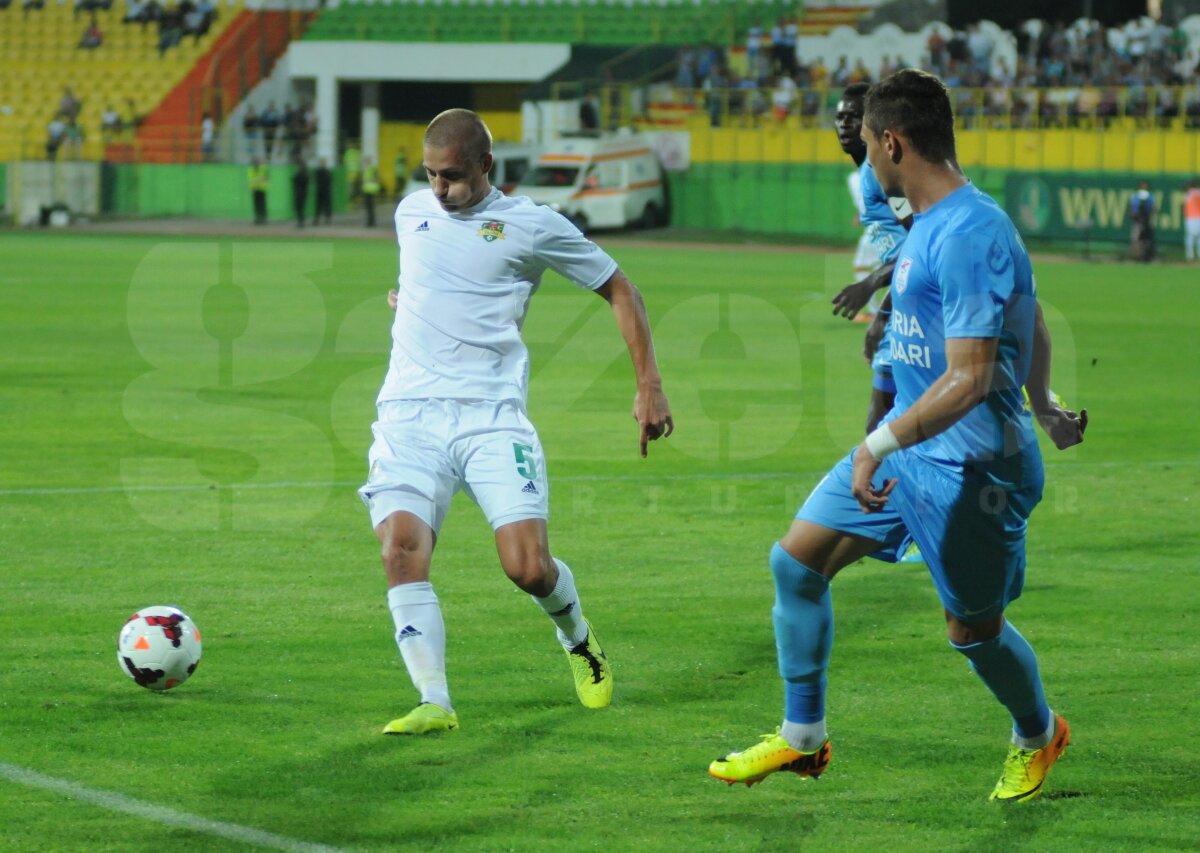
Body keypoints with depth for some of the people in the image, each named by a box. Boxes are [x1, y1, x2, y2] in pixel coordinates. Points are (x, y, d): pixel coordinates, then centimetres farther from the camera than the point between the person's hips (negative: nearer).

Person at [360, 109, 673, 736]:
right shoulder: (411, 212, 16)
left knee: (527, 567, -13)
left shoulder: (532, 226, 3)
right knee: (401, 548, -21)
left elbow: (618, 289, 12)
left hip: (492, 416, -3)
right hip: (410, 415, 3)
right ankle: (434, 703, -19)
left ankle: (578, 640, 22)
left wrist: (649, 386, 7)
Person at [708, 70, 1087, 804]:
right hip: (910, 444, 10)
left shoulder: (969, 235, -25)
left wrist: (880, 446, -27)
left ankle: (1038, 736, 36)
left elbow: (970, 377, -29)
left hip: (969, 466, -10)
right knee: (796, 561, 5)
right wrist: (1045, 407, 32)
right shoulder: (935, 221, 7)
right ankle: (802, 738, 16)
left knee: (974, 629, 7)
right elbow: (1032, 325, 20)